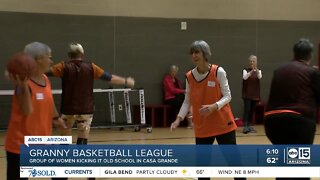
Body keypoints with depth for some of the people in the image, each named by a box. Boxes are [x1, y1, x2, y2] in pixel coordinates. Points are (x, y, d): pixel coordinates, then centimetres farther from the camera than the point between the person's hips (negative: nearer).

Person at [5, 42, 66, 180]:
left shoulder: (46, 80, 4)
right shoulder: (24, 83, -20)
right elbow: (27, 111, -30)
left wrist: (56, 118, 34)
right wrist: (24, 86, -41)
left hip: (42, 142, 8)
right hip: (20, 145, -8)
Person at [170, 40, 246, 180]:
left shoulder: (218, 71, -10)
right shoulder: (189, 76, 0)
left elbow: (227, 96, -8)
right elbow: (187, 101, 5)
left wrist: (214, 106, -25)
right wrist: (179, 118, -8)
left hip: (223, 124, -3)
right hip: (201, 127, 3)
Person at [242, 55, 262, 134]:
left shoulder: (258, 70, 4)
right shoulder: (246, 70, -2)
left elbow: (260, 77, -18)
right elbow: (244, 77, -22)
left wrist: (256, 70, -39)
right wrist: (251, 71, -39)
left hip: (255, 94, 3)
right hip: (247, 94, -3)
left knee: (252, 110, 6)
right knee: (247, 109, -11)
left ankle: (249, 126, 13)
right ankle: (245, 126, -13)